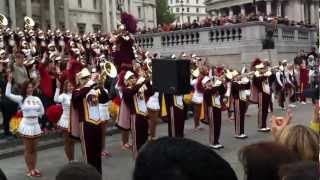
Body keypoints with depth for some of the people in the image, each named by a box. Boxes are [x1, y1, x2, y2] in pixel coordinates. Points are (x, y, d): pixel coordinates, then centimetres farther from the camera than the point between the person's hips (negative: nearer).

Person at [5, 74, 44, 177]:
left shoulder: (37, 99, 4)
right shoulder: (21, 98, -5)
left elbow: (42, 112, 11)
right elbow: (8, 94, -18)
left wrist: (34, 114, 2)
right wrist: (9, 81, -21)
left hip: (36, 125, 4)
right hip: (26, 125, -3)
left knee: (34, 149, 13)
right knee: (28, 149, 6)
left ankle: (34, 168, 23)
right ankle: (30, 170, 16)